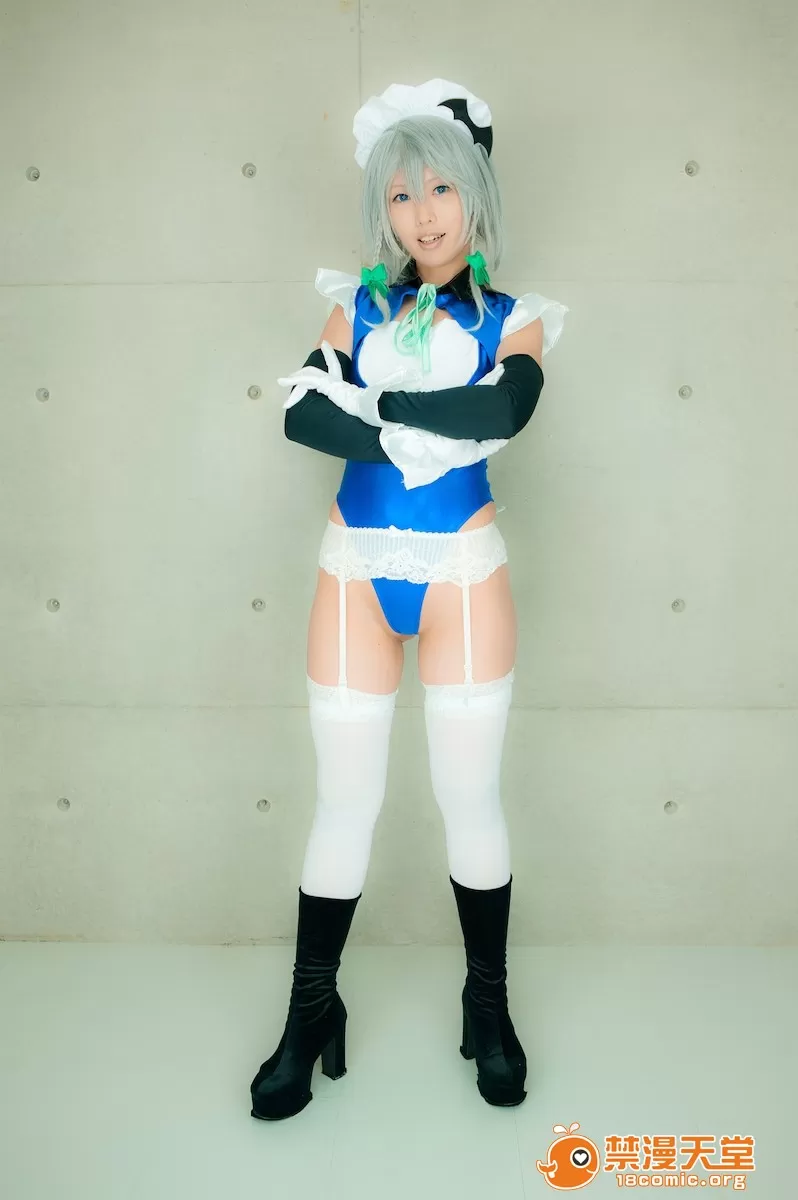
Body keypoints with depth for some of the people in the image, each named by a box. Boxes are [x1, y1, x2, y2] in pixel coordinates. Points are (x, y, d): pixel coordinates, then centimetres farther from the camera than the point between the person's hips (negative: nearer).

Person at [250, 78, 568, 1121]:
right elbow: (303, 416, -7)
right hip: (357, 569, 1)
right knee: (345, 803, 5)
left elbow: (504, 409, -17)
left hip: (463, 571, -1)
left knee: (470, 798, 6)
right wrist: (429, 438, -16)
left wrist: (372, 397, -11)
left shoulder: (513, 320, 6)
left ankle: (488, 1005, 27)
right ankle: (313, 1013, 23)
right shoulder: (358, 308, 11)